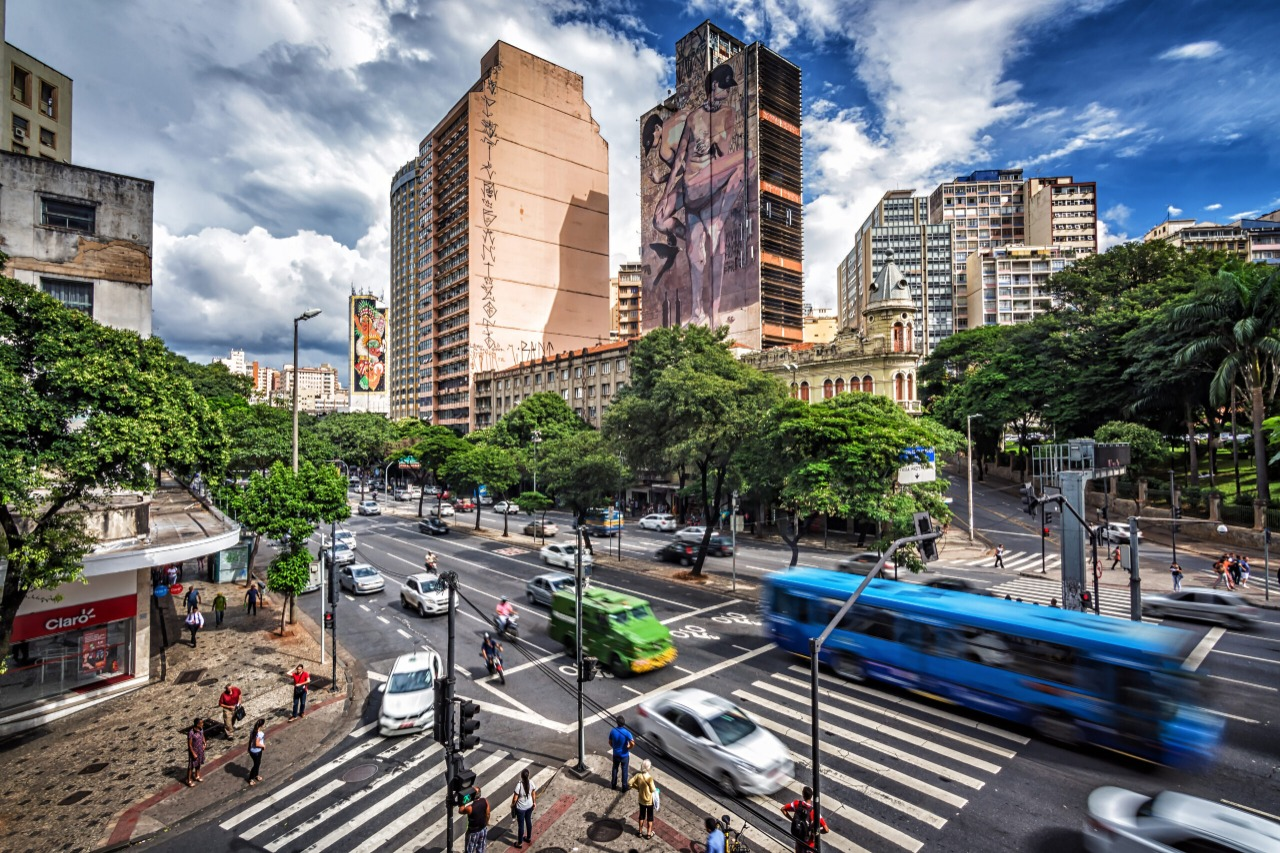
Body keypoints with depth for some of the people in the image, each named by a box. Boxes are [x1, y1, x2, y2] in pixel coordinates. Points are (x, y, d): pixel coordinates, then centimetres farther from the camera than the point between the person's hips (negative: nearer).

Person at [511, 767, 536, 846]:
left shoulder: (519, 785, -30)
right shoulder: (531, 783, -16)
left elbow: (515, 798, -20)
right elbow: (533, 794, -1)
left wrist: (512, 805, 0)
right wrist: (534, 802, 15)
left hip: (520, 808, -4)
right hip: (529, 806, 4)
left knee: (521, 824, 14)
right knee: (528, 821, 25)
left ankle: (520, 842, 32)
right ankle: (528, 838, 44)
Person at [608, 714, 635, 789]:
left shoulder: (613, 731, -16)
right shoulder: (626, 732, -26)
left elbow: (610, 742, -3)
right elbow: (632, 743, -31)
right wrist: (628, 748, -11)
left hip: (616, 754, 3)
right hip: (624, 755, -3)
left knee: (615, 769, 23)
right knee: (624, 770, 15)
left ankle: (613, 785, 37)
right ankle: (624, 787, 27)